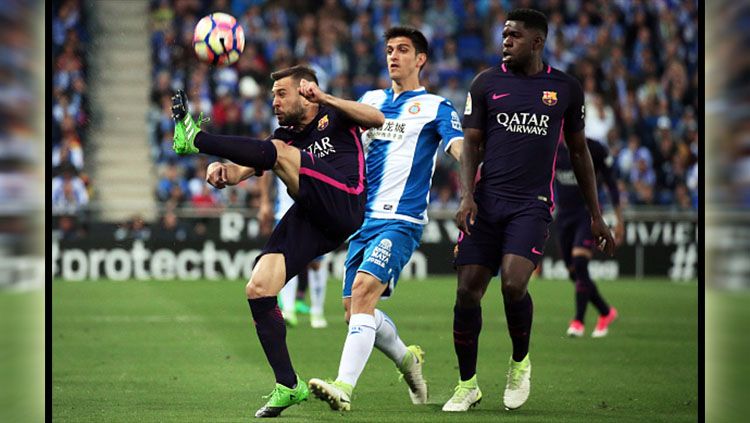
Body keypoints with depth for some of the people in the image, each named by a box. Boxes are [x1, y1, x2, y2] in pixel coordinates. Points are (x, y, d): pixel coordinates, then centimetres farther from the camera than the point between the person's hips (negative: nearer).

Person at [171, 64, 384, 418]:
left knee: (280, 153, -22)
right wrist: (223, 170, -10)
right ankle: (288, 385, -3)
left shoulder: (334, 117, 14)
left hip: (342, 206, -6)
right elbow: (243, 170, 15)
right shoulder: (285, 136, 28)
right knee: (258, 289, -7)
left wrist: (325, 99, -16)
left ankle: (195, 139, -21)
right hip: (307, 220, 6)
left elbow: (376, 119, -6)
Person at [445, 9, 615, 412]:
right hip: (486, 200, 2)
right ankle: (467, 384, 13)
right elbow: (472, 143, 7)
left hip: (532, 204, -2)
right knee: (468, 290, -4)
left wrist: (596, 216, 15)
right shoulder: (486, 83, 7)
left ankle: (520, 363, 6)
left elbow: (578, 152, 15)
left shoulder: (566, 89, 8)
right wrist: (467, 195, -9)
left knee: (513, 283, -22)